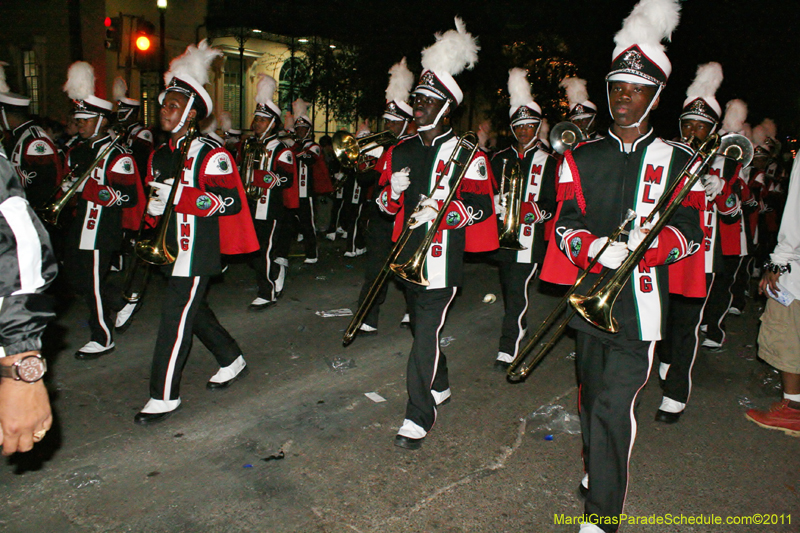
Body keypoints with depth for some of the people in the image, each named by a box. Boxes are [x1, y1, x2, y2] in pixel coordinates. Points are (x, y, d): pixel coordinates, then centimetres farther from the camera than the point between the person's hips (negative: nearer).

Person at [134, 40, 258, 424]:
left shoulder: (209, 154, -11)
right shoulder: (159, 156, 14)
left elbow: (231, 200, -19)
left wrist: (180, 196, -24)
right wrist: (154, 207, 6)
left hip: (198, 248, -9)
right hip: (170, 246, 9)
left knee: (176, 314, -7)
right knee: (194, 309, 17)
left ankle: (165, 396, 3)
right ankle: (232, 361, 36)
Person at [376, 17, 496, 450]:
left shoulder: (466, 155, -7)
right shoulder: (400, 152, 10)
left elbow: (482, 207, -11)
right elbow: (385, 203, 14)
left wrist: (440, 211, -27)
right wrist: (393, 191, -9)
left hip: (442, 257, -6)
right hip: (407, 256, 7)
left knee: (426, 336, -7)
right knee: (422, 328, 20)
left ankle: (418, 418, 5)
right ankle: (440, 386, 43)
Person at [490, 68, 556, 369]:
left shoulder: (547, 162, 2)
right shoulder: (500, 159, 11)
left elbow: (552, 202, -1)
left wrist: (538, 211, -22)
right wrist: (496, 204, -12)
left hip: (529, 237, -4)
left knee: (518, 291, -10)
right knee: (508, 288, 17)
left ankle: (507, 350, -8)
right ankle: (520, 326, 42)